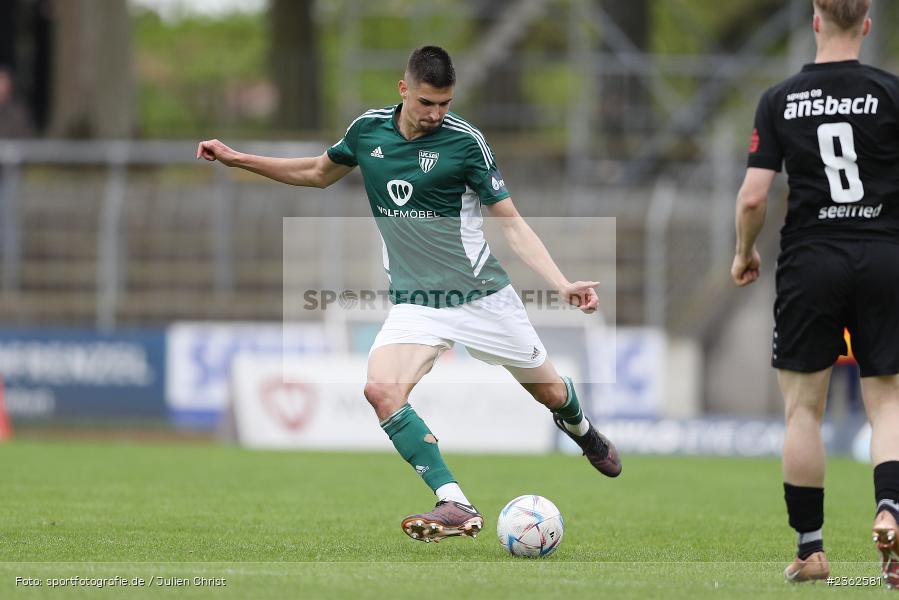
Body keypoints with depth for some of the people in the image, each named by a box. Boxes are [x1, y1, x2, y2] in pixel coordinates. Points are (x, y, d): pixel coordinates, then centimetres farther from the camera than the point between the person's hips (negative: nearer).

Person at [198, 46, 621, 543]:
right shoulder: (368, 130, -3)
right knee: (382, 390, -24)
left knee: (548, 391, 10)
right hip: (414, 302, 2)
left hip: (482, 296, -2)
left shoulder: (465, 141, -14)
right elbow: (319, 173, 18)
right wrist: (237, 159, 15)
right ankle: (456, 507, -25)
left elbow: (512, 224, -9)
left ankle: (580, 429, 50)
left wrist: (562, 285, -20)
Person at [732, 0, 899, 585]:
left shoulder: (780, 100, -1)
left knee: (803, 409, 9)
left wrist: (745, 252, 14)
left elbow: (753, 196, -4)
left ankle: (811, 548, 10)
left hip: (811, 260, 0)